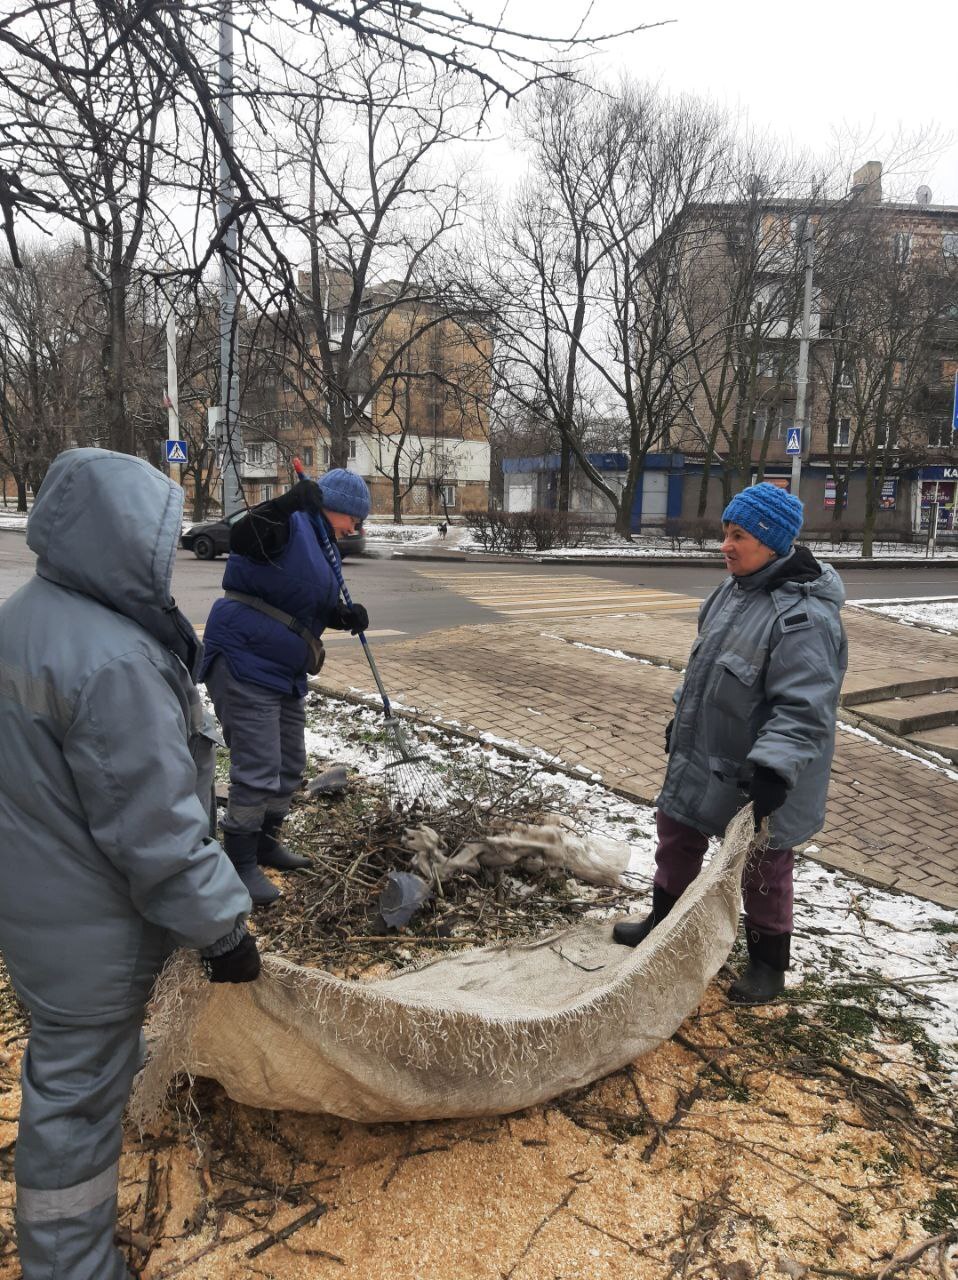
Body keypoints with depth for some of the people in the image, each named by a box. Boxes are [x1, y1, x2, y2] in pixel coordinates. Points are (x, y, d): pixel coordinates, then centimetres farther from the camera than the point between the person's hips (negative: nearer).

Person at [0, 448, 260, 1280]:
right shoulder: (113, 660, -31)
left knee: (68, 1062, 32)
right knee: (78, 1095, 9)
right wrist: (223, 927, -16)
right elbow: (156, 827, -28)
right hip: (89, 929, -10)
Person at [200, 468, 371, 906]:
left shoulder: (319, 545, 15)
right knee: (258, 768, -9)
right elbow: (242, 538, -34)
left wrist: (345, 616, 0)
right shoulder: (289, 525, -13)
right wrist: (289, 502, -43)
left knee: (289, 766, 18)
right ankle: (240, 864, 5)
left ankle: (265, 841, 35)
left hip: (284, 673, 10)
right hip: (244, 667, -10)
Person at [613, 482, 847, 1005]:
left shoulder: (803, 617, -27)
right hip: (702, 758, 9)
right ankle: (664, 922, 43)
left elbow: (804, 709, -30)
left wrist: (772, 770, -38)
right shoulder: (734, 589, 3)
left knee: (764, 869, 11)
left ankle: (768, 964, 33)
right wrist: (680, 720, 20)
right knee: (676, 835, 21)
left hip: (757, 778, -9)